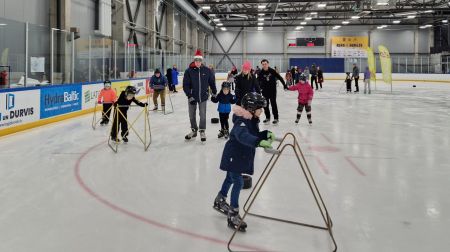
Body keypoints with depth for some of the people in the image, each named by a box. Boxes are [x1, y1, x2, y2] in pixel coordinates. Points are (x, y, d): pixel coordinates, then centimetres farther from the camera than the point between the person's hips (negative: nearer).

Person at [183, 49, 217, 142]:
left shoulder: (207, 70, -5)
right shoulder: (189, 71, -9)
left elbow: (212, 82, 6)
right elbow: (185, 85, -10)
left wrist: (214, 93, 11)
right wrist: (189, 96, -16)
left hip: (203, 96, 0)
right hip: (192, 97, 1)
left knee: (202, 115, 1)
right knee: (192, 115, 12)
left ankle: (202, 131, 16)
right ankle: (194, 130, 29)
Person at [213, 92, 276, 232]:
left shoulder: (253, 120, 2)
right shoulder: (241, 121, -28)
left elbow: (255, 135, 13)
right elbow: (243, 136, -47)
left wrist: (266, 134, -6)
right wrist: (259, 142, -59)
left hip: (242, 157, 10)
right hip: (233, 156, -10)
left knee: (230, 178, 25)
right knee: (238, 182, -12)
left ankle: (219, 202, 48)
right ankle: (233, 215, -4)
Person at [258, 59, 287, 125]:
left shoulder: (272, 71, -9)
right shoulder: (261, 73, -4)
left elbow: (279, 77, -4)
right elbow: (258, 82, -6)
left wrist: (285, 85, -3)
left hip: (272, 90, -2)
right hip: (265, 91, 2)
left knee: (273, 104, -3)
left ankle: (276, 118, 3)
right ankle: (267, 117, 21)